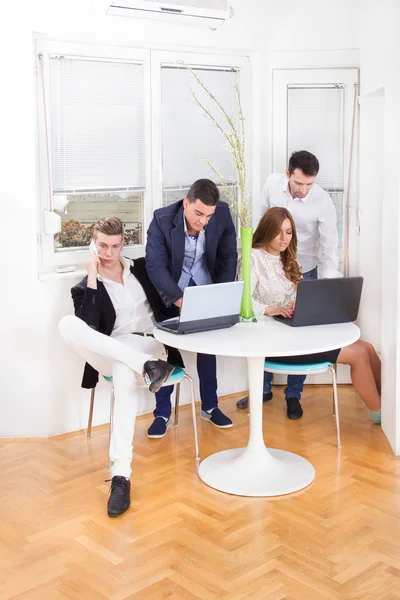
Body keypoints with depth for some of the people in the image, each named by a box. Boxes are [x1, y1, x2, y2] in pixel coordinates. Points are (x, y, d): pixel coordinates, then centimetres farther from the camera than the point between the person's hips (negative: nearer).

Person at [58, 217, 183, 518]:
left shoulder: (141, 268, 17)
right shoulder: (85, 287, 10)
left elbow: (166, 304, 19)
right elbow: (88, 327, -9)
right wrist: (92, 280, -11)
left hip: (150, 346, -1)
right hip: (111, 354, 1)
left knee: (125, 373, -39)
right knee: (68, 324, -29)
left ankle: (121, 474, -41)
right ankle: (146, 367, -36)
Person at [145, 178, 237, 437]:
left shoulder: (223, 214, -20)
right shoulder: (162, 219, -27)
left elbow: (229, 257, -9)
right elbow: (155, 265, -26)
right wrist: (180, 300, -35)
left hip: (206, 287, 2)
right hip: (171, 289, -2)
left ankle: (210, 406, 21)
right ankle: (162, 413, 7)